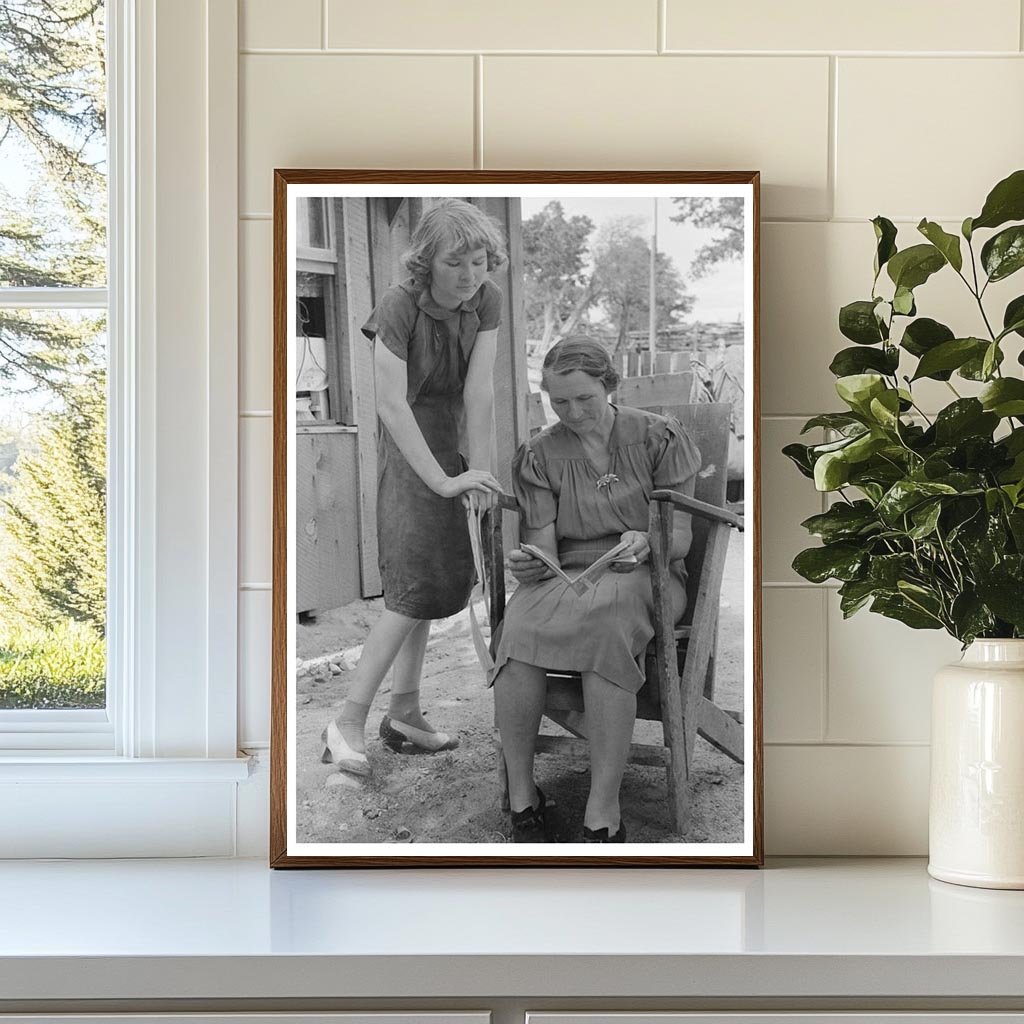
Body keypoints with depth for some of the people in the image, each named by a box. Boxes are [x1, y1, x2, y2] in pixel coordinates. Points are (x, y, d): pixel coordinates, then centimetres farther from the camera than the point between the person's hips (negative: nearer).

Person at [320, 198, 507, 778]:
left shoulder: (487, 300, -8)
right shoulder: (400, 307, -24)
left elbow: (480, 390, -13)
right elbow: (392, 404, -28)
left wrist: (480, 473, -19)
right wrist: (444, 480, -30)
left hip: (446, 434, 7)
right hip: (398, 442, -7)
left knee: (436, 576, 11)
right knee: (417, 582, -15)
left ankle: (405, 712, 21)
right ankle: (349, 723, -14)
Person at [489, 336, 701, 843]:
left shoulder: (659, 438, 3)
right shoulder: (539, 455, 7)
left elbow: (680, 536, 0)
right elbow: (542, 546, 1)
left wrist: (644, 543, -23)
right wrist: (529, 565, -24)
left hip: (644, 576, -2)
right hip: (566, 576, 2)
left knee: (606, 618, -39)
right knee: (519, 625, -34)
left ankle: (602, 814, -37)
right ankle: (521, 798, -22)